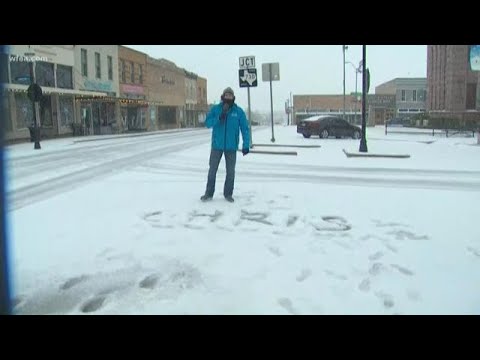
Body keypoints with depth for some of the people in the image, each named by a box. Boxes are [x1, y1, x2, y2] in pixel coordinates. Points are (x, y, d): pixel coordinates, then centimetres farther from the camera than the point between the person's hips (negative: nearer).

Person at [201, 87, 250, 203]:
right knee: (212, 170, 7)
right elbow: (207, 123, -7)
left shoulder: (239, 111, -3)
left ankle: (228, 194, 21)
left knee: (230, 171, 8)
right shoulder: (215, 109, -1)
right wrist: (219, 117, -23)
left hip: (231, 146, 0)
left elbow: (244, 129, -4)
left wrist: (246, 145, -11)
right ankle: (209, 193, 19)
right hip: (217, 145, 0)